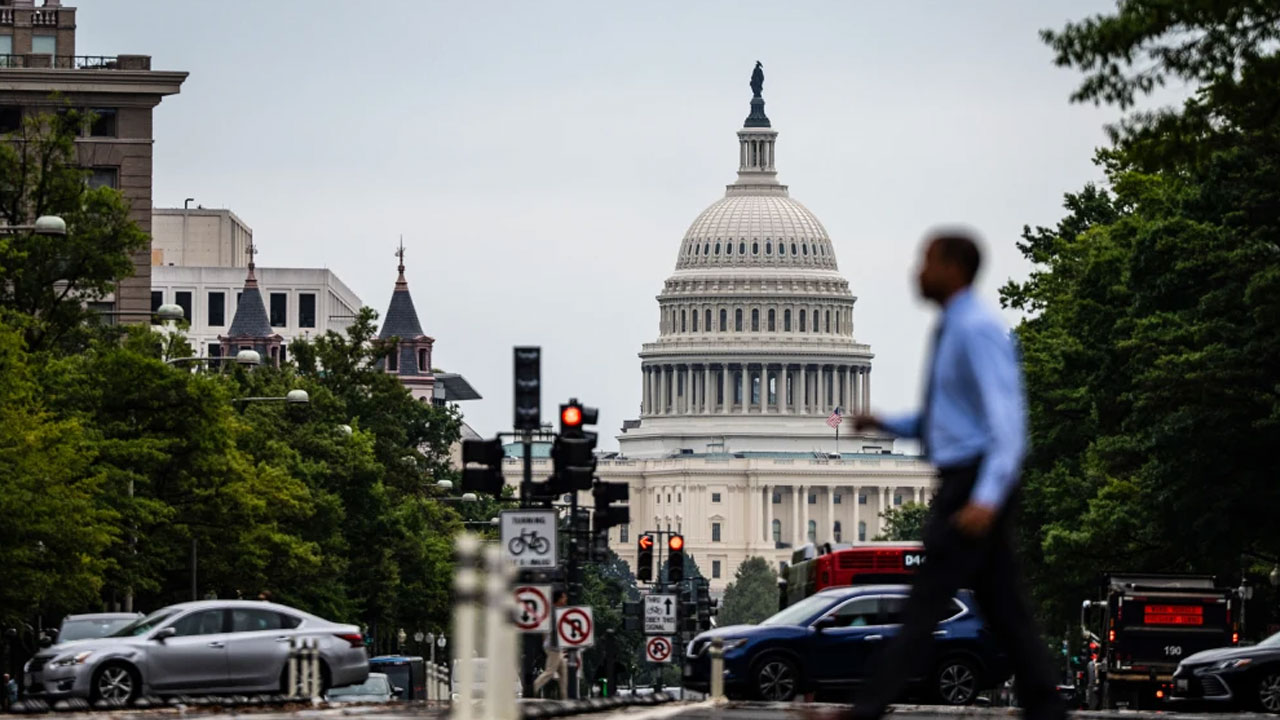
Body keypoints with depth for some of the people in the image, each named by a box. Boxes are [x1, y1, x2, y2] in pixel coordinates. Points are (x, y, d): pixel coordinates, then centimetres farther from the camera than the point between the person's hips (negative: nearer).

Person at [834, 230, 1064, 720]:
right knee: (1002, 606, 7)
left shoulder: (979, 331, -14)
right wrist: (883, 424, 12)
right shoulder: (951, 331, 16)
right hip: (962, 481, 10)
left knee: (927, 601, -9)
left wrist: (987, 497, -32)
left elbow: (1006, 421, -22)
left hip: (976, 482, -10)